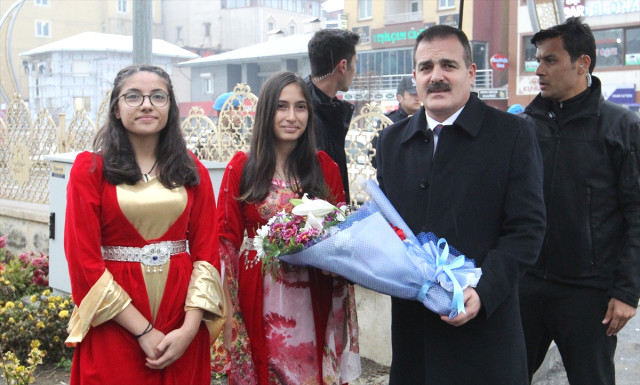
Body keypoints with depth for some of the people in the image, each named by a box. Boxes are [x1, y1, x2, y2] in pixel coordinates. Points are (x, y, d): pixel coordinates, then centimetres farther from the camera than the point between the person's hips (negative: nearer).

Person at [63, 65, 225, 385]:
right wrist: (144, 331, -13)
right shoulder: (90, 167, -3)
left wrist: (190, 327, -12)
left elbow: (207, 251, 1)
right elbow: (84, 258, -9)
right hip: (114, 326, -2)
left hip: (182, 323, 3)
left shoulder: (192, 171, 5)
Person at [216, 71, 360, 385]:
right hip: (259, 298, -1)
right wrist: (228, 315, -6)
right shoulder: (242, 167, -2)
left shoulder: (325, 167, 3)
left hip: (313, 299, 2)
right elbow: (227, 239, -2)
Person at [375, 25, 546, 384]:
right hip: (411, 323, 4)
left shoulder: (513, 133, -4)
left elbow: (527, 227, -9)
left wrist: (484, 291, -20)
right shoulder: (392, 141, 10)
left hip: (484, 322, -3)